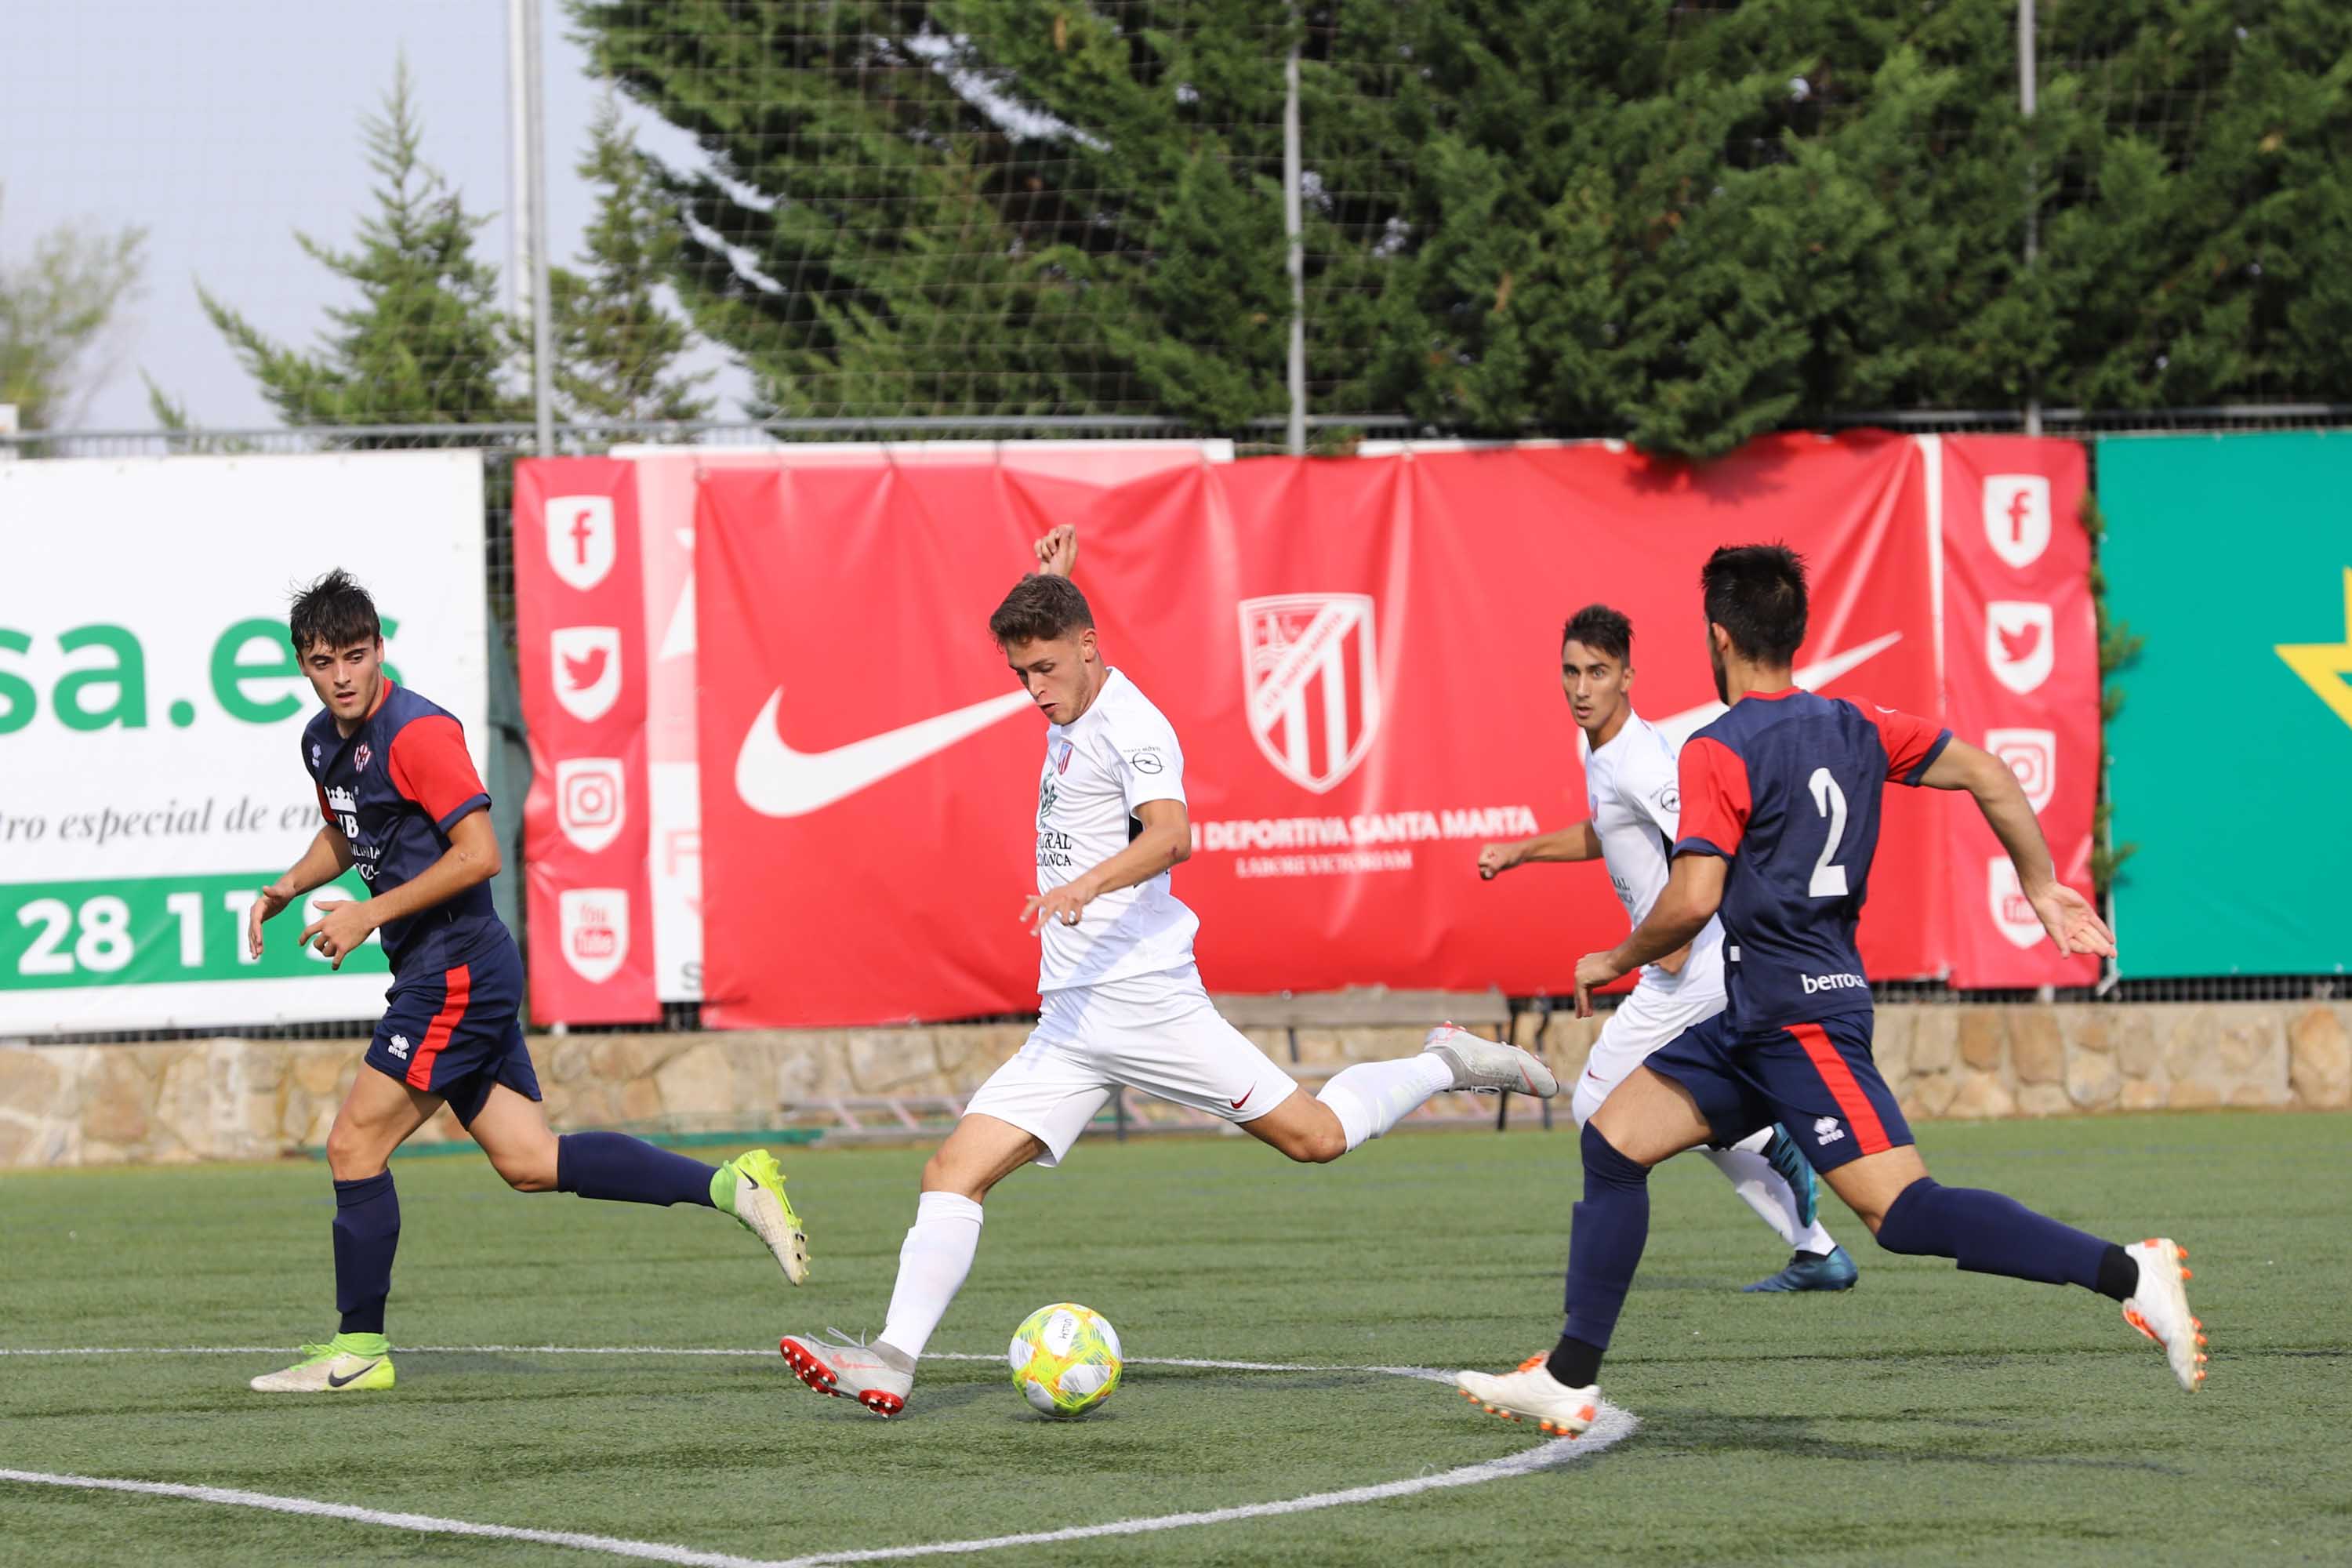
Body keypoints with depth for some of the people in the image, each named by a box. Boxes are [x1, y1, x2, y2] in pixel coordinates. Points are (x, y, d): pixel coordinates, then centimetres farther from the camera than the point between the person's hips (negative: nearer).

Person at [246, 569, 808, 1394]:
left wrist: (371, 915, -18)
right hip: (439, 976, 9)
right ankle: (729, 1185, 3)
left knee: (355, 1144, -5)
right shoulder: (322, 742, 13)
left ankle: (358, 1349, 3)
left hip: (455, 970, -9)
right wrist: (287, 888, 13)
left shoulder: (415, 732, -15)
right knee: (530, 1162, 3)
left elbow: (478, 854, -20)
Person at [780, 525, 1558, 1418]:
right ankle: (894, 1361, -16)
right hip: (1069, 1022, 8)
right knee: (953, 1174, -7)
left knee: (1314, 1136, -6)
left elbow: (1171, 834, -29)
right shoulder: (1073, 716, 18)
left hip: (1140, 999, -8)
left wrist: (1088, 884, -45)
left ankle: (1447, 1066, 19)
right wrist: (1054, 583, 28)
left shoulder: (1130, 723, -10)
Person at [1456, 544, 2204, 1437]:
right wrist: (2042, 888, 20)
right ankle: (1568, 1381, 12)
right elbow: (1986, 774, 11)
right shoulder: (1852, 727, 11)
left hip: (1799, 1015, -10)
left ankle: (2127, 1272, -24)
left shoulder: (1719, 752, -12)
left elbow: (1693, 900, -20)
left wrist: (1616, 961, -2)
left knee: (1903, 1212, -17)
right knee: (1614, 1140, 11)